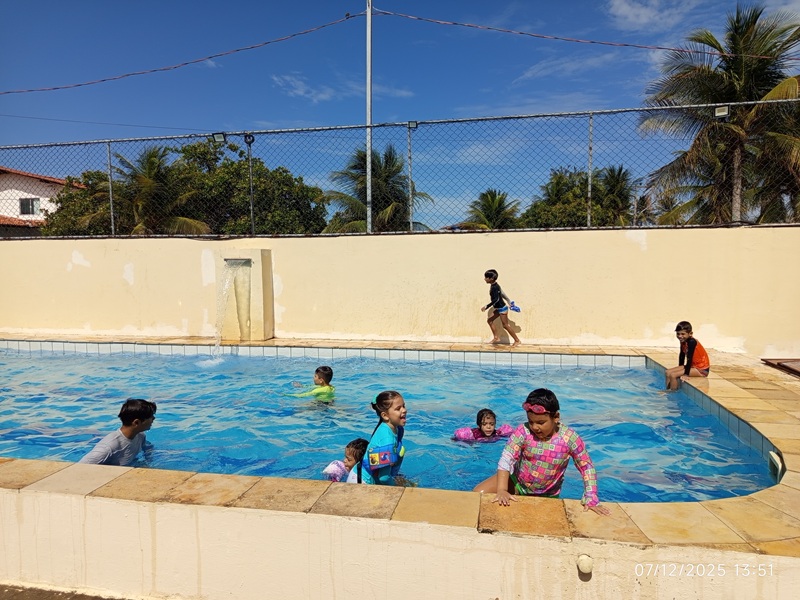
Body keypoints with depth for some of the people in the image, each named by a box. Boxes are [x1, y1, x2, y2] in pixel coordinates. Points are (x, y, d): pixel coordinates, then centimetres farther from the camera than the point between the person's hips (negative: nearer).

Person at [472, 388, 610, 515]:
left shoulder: (569, 438, -22)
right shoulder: (523, 431, -23)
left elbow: (587, 467, -11)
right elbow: (506, 459, -28)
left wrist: (591, 498, -18)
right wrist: (501, 490, -39)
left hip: (547, 495, 1)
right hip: (517, 483, -1)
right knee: (478, 493, -14)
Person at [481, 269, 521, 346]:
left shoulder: (494, 287, -24)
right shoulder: (494, 285, 5)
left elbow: (496, 299, -32)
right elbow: (502, 294, 13)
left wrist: (486, 307, -31)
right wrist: (509, 302, 20)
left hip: (502, 308, -10)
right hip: (498, 308, 10)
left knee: (505, 325, -1)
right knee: (489, 320, 11)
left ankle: (517, 340, 10)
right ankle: (496, 338, 16)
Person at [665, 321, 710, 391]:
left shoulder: (691, 342, -23)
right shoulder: (683, 341, 3)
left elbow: (689, 358, -25)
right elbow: (682, 356, 12)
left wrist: (686, 374, -24)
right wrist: (680, 369, 19)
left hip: (701, 369, -9)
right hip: (693, 366, 9)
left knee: (673, 375, -20)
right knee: (668, 372, 0)